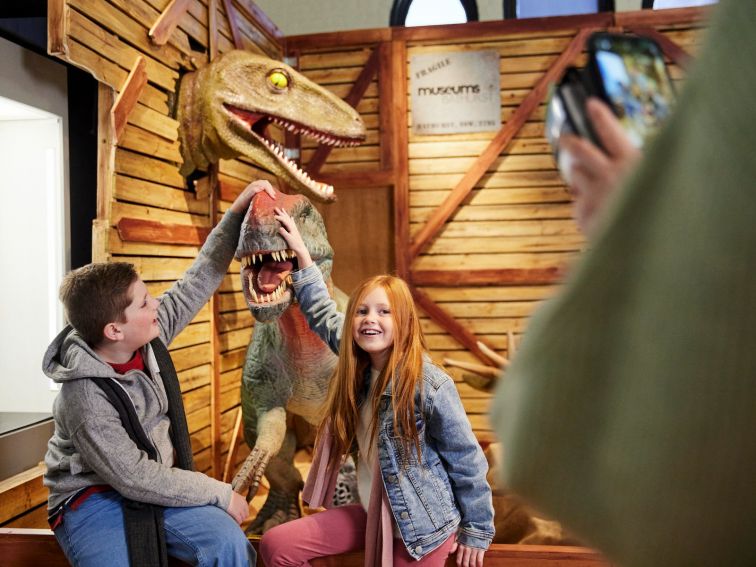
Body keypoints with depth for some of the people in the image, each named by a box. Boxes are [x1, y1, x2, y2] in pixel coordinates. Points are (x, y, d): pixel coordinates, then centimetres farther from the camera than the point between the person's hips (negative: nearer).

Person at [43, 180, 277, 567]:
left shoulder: (150, 336, -8)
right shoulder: (85, 399, -26)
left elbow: (199, 280, -1)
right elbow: (137, 479, -23)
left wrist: (236, 212, -5)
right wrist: (221, 494, -18)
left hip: (151, 483, 5)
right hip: (92, 499, -5)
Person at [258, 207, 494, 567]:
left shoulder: (429, 385, -22)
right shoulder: (357, 366, -4)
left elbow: (467, 460, -13)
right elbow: (322, 313, 10)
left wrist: (477, 531, -5)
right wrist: (300, 253, 10)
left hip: (420, 524, -6)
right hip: (371, 512, 6)